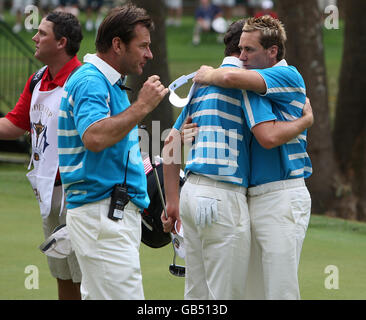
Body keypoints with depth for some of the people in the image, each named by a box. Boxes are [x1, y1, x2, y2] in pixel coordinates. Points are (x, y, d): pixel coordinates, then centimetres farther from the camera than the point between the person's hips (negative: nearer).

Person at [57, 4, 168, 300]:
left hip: (117, 216, 11)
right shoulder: (90, 82, -13)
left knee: (96, 297, 10)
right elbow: (94, 138, -31)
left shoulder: (111, 83, 20)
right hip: (102, 216, -11)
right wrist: (142, 106, -23)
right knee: (124, 297, -16)